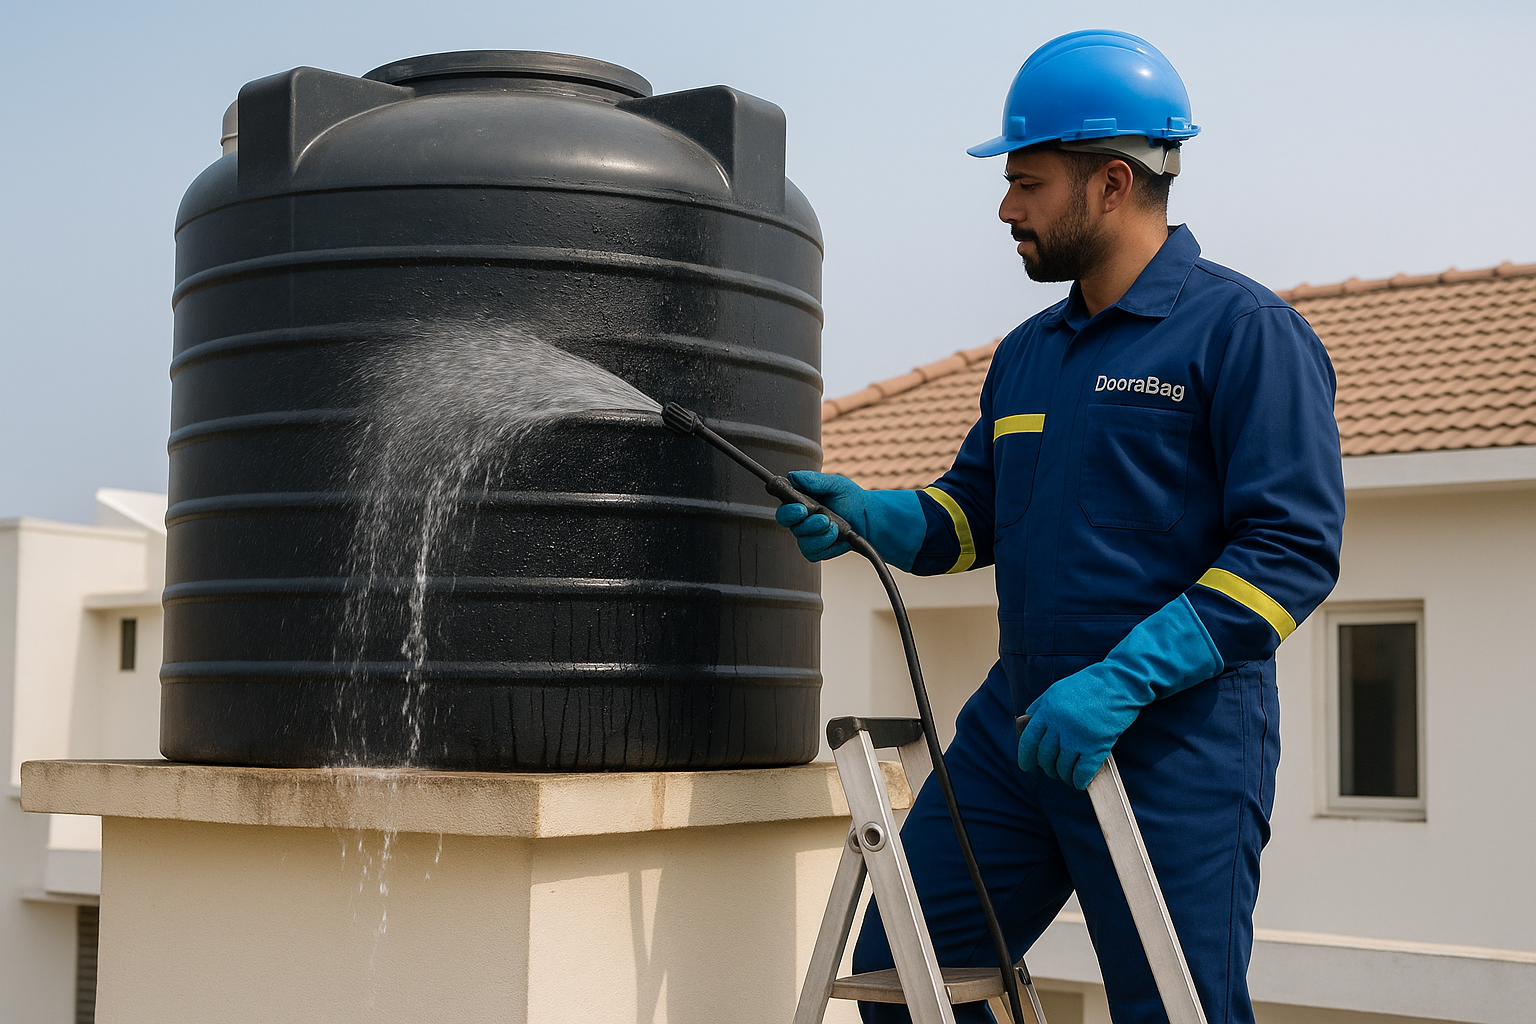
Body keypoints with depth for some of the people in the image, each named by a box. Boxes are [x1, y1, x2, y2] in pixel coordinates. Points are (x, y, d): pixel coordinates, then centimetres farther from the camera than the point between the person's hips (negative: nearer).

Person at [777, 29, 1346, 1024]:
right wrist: (863, 514, -1)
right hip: (1016, 724, 7)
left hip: (1174, 745, -7)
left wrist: (1121, 681, -22)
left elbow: (1293, 548, -15)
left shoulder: (1247, 331, -8)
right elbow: (967, 515, 21)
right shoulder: (1028, 354, 16)